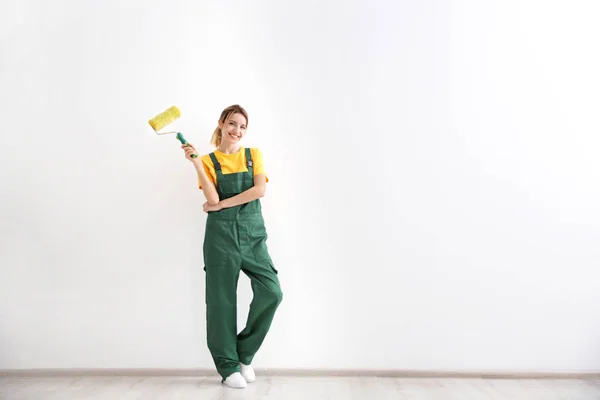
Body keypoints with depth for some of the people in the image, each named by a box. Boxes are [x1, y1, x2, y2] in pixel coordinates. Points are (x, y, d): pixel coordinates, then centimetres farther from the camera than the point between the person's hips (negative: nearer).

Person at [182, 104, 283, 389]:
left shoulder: (254, 155, 9)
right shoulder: (208, 161, 6)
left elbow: (259, 190, -7)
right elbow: (213, 199, -9)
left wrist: (221, 204, -8)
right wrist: (196, 162, -13)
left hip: (253, 232, 2)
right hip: (221, 233, -1)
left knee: (271, 292, -11)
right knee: (222, 300, 2)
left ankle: (244, 354, 10)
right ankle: (228, 367, 17)